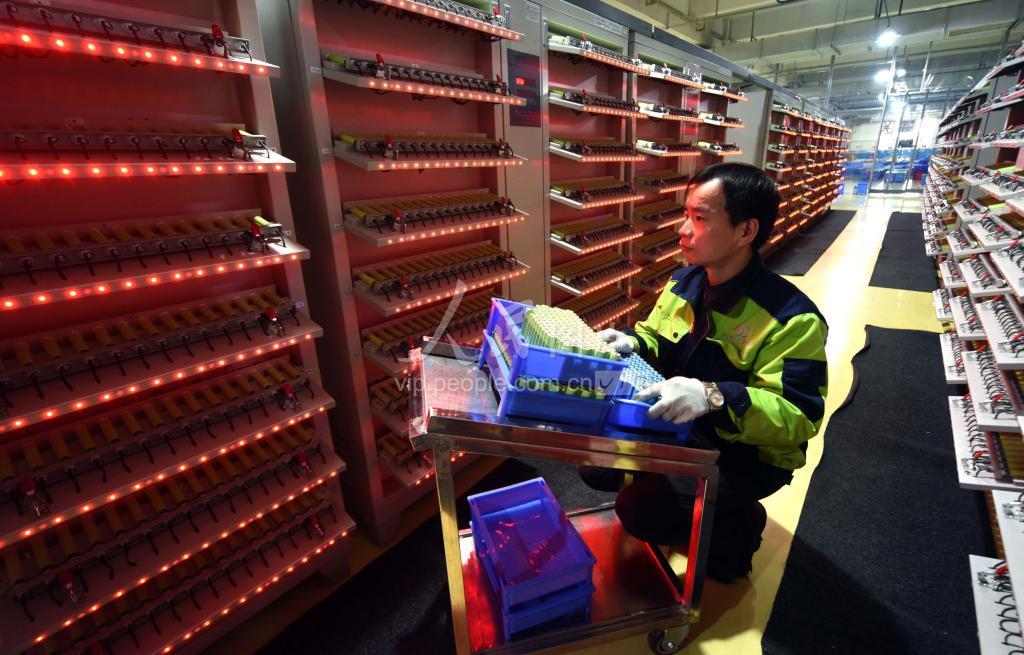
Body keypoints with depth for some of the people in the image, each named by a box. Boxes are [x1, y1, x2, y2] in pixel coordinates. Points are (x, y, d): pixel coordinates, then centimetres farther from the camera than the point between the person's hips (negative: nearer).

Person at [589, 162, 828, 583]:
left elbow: (797, 418, -28)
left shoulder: (791, 319, -24)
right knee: (595, 463, 0)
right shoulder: (682, 283, -3)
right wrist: (633, 342, -13)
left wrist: (714, 397, -45)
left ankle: (736, 525, 9)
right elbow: (660, 343, 11)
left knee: (638, 507, -21)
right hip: (681, 430, 7)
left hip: (746, 454, -6)